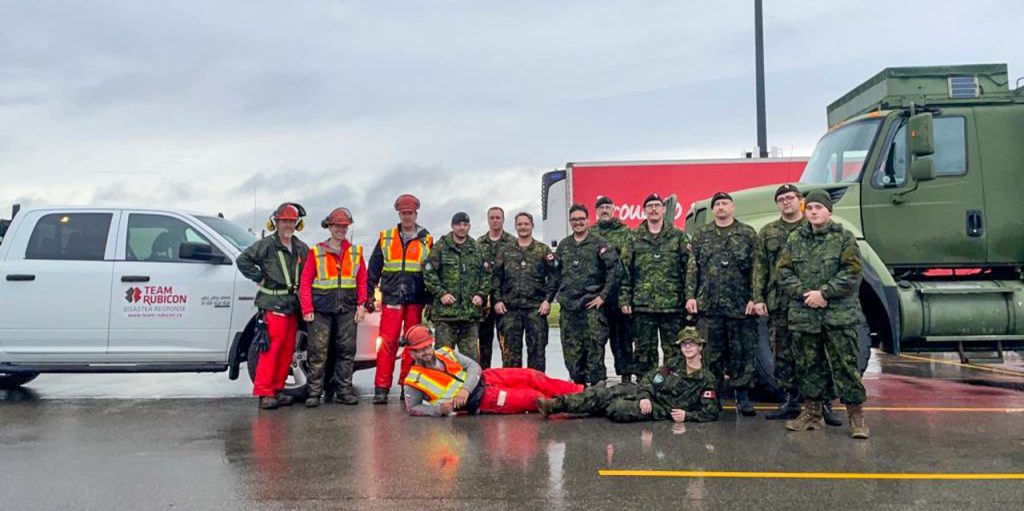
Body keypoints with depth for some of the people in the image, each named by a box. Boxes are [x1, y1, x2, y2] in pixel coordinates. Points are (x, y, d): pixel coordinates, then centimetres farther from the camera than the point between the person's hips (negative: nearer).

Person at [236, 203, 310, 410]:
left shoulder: (301, 248, 15)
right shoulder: (266, 244, -3)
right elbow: (242, 260, -7)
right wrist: (259, 278, -9)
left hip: (293, 306, 7)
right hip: (273, 305, -6)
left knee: (287, 350, 9)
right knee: (271, 349, -10)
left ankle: (277, 389, 19)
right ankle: (264, 393, -3)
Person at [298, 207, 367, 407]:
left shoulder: (355, 252, 10)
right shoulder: (316, 252, 3)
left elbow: (362, 281, 11)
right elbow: (305, 282, 1)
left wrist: (361, 305, 2)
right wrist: (307, 309, -5)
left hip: (347, 310, 2)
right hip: (321, 310, -2)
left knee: (346, 352, 5)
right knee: (317, 352, -2)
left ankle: (344, 391, 14)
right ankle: (314, 393, 6)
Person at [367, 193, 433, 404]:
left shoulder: (426, 240, 8)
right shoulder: (385, 237, 10)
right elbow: (373, 270, 12)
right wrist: (369, 296, 6)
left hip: (416, 300, 0)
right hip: (391, 299, 0)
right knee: (387, 344, -6)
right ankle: (381, 388, -3)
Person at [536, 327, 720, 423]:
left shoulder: (707, 379, -4)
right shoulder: (674, 363, 10)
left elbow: (711, 413, -5)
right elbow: (649, 378, 7)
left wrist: (687, 415, -17)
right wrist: (645, 396, -12)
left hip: (660, 409, -5)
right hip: (645, 394, 5)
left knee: (617, 409, -28)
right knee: (603, 393, -14)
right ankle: (555, 404, -18)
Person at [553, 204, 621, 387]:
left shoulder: (599, 243, 0)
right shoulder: (563, 245, 15)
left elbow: (616, 269, -6)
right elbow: (556, 274, 21)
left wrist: (603, 295, -8)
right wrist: (561, 296, 11)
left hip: (591, 305, -5)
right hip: (568, 307, 5)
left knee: (594, 347, -7)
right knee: (571, 351, 7)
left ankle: (598, 384, 1)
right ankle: (578, 384, 19)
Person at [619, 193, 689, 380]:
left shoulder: (678, 236, 5)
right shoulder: (634, 237, 8)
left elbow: (688, 268, 2)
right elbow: (625, 270, 5)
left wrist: (688, 298, -5)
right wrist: (625, 299, -1)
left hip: (672, 304, -1)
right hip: (642, 304, 1)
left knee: (673, 350, 4)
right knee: (644, 350, 6)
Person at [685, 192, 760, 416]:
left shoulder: (748, 234, 5)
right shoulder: (701, 235, 11)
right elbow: (692, 268, 8)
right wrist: (690, 296, 0)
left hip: (740, 305, -1)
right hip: (708, 305, 2)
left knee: (743, 351, 1)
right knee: (711, 352, 7)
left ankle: (742, 395, 10)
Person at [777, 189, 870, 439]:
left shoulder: (844, 238, 1)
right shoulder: (795, 239, 10)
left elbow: (853, 272, -8)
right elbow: (784, 272, 5)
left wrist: (824, 293, -14)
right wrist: (804, 293, -10)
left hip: (839, 314, -3)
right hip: (803, 315, 3)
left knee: (845, 365, -1)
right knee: (808, 366, 11)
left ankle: (856, 415, 8)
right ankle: (812, 413, 22)